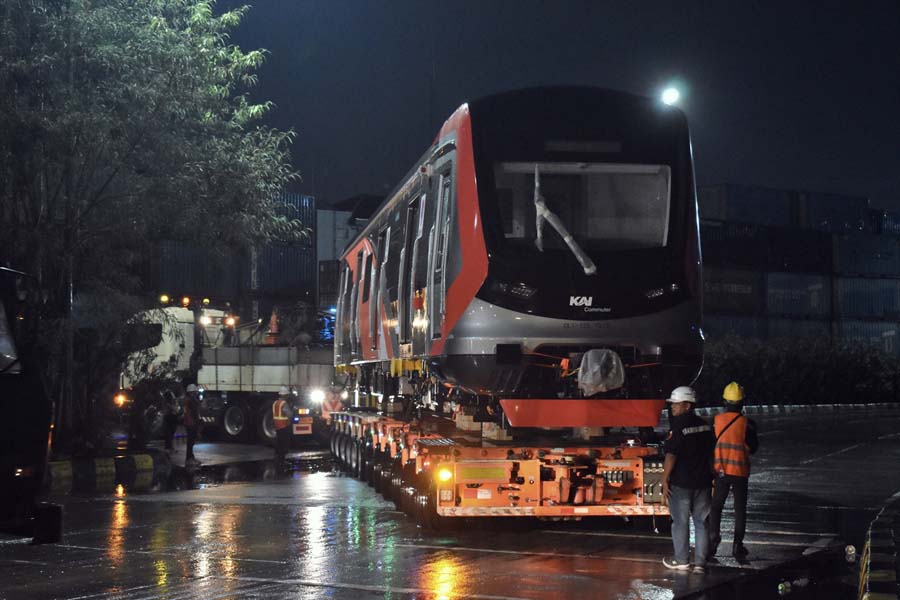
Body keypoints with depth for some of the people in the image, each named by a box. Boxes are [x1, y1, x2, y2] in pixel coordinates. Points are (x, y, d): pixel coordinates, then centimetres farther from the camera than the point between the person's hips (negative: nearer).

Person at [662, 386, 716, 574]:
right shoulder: (705, 426, 7)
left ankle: (682, 560, 13)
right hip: (702, 482, 6)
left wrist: (665, 480, -13)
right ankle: (700, 562, 9)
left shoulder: (678, 427, -16)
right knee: (701, 521, 9)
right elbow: (711, 453, 15)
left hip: (681, 483, -6)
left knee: (680, 522, 6)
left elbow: (671, 456, -19)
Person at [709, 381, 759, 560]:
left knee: (716, 507, 13)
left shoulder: (716, 420, -7)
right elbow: (752, 448, -1)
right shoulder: (747, 424, -11)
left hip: (720, 470, 1)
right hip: (741, 471, -1)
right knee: (740, 508, 9)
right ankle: (738, 546, 9)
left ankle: (713, 543, 7)